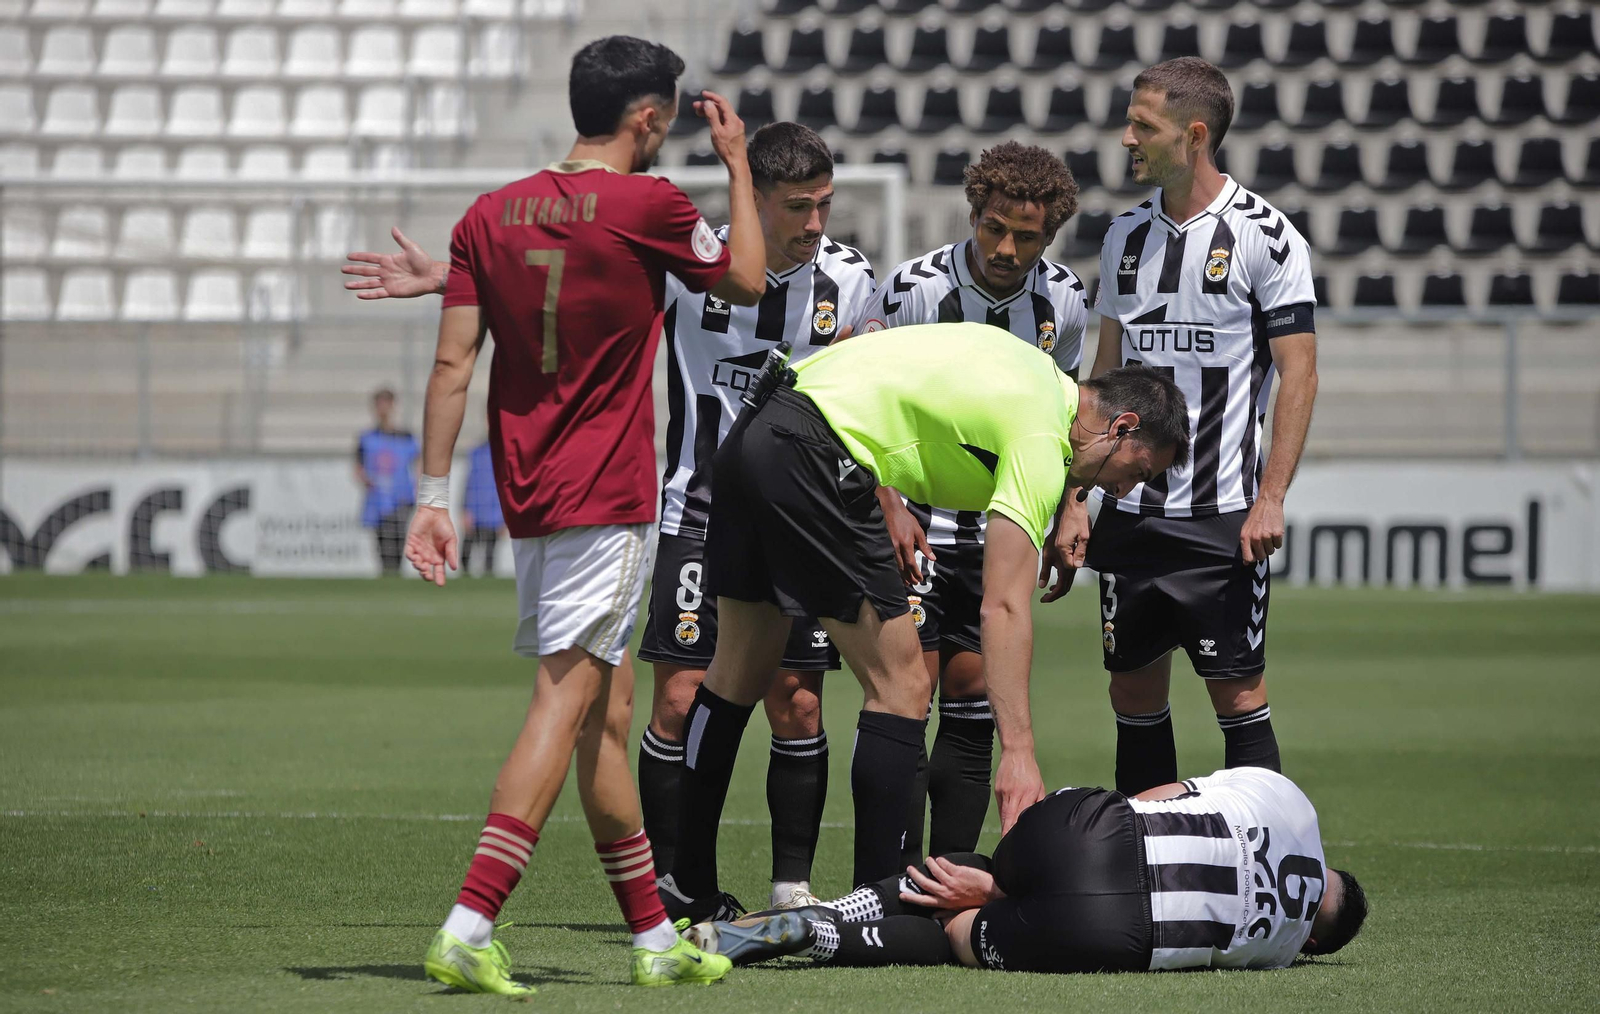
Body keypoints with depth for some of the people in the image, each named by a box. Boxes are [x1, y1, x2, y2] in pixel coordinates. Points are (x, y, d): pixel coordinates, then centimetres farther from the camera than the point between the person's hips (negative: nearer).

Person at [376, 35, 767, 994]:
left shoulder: (491, 215, 6)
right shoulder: (648, 206, -9)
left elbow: (453, 365, 3)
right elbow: (746, 281, 9)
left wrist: (435, 497, 6)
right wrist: (739, 165, 21)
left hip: (530, 501, 7)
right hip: (607, 499, -7)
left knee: (610, 708, 13)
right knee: (566, 703, -9)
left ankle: (656, 937, 19)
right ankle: (469, 928, -21)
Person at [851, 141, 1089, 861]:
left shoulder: (1064, 302, -3)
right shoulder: (913, 290, -17)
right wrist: (889, 507, -17)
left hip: (995, 524, 4)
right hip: (911, 516, -4)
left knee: (972, 695, 4)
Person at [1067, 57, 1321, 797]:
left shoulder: (1264, 236, -6)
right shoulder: (1127, 235, 11)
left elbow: (1298, 374, -8)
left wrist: (1270, 499, -15)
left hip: (1223, 516, -6)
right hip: (1130, 509, 6)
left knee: (1238, 693, -5)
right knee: (1134, 693, 7)